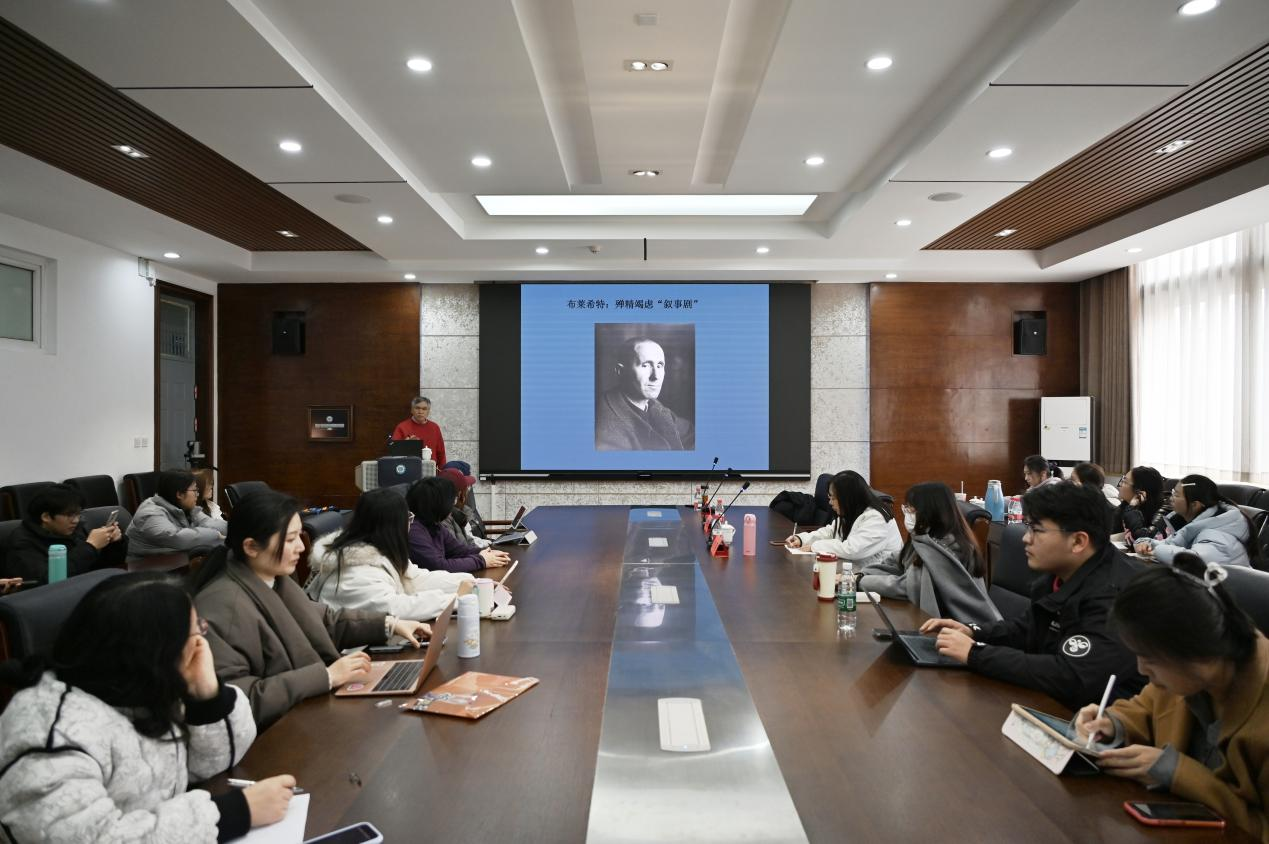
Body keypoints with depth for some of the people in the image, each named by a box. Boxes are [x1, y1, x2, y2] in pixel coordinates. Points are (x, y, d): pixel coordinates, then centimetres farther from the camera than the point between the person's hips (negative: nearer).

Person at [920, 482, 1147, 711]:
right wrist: (973, 633, -1)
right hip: (1052, 703, 8)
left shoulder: (1115, 595, -28)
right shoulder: (1059, 572, 1)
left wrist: (975, 653, -27)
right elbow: (1028, 627, 17)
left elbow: (1069, 678, -35)